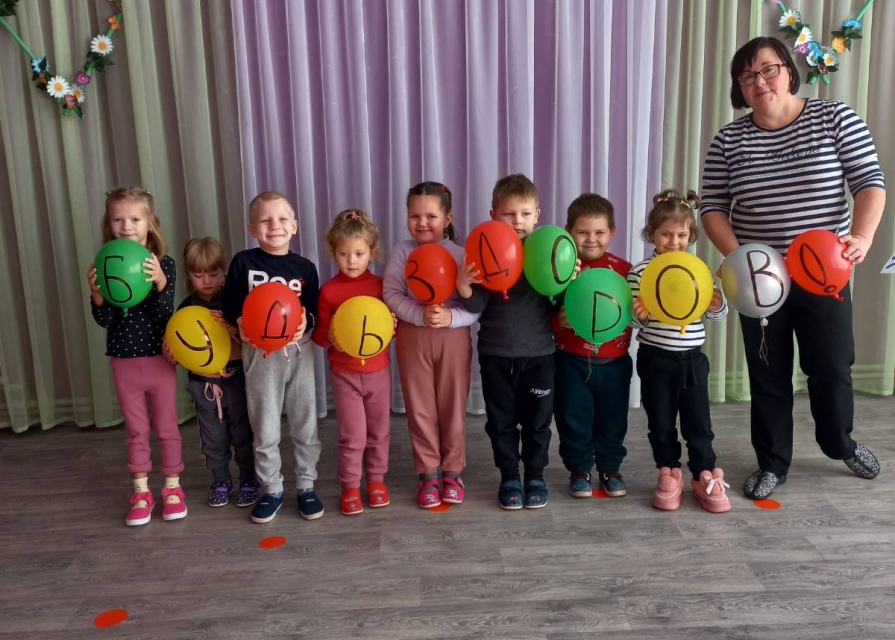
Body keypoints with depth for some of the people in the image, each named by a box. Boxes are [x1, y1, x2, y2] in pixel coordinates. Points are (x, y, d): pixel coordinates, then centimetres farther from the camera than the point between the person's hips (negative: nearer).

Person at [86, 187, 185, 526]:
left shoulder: (163, 264, -10)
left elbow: (164, 313, -17)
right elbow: (104, 320, -6)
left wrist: (160, 281, -34)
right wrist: (96, 293, -25)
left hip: (158, 358, -2)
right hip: (123, 361, 2)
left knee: (166, 426, 10)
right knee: (135, 429, 13)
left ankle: (172, 487, 25)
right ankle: (141, 492, 25)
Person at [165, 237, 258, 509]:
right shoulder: (186, 307, 1)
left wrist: (232, 328, -33)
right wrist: (171, 355, -13)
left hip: (236, 377, -3)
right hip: (203, 381, 3)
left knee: (243, 433, 8)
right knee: (213, 438, 14)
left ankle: (248, 480, 23)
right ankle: (220, 481, 29)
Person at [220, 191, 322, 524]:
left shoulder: (305, 267, 0)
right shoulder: (243, 262, -4)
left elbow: (314, 309, 2)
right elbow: (228, 304, -2)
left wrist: (306, 321, -19)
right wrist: (241, 324, -20)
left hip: (298, 351, 1)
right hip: (259, 353, -1)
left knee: (305, 425, 9)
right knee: (265, 429, 9)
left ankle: (306, 486, 25)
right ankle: (271, 490, 25)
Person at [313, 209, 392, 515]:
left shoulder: (381, 286, -3)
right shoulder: (329, 291, -7)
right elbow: (319, 334, -1)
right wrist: (330, 337, -23)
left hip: (378, 370, 2)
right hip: (344, 373, -2)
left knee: (379, 431, 13)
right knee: (352, 435, 3)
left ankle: (376, 479, 31)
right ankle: (350, 486, 20)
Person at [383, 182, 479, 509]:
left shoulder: (460, 254, -5)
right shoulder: (402, 251, -1)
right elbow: (391, 293, -9)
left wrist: (451, 317, -25)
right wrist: (420, 315, -22)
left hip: (454, 338, -1)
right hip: (413, 338, 1)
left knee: (453, 408, 9)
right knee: (421, 409, 9)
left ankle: (452, 472, 26)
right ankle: (428, 474, 23)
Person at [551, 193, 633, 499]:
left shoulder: (623, 269, -3)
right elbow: (546, 313, -6)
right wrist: (558, 321, -26)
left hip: (614, 361, 1)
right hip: (571, 361, -1)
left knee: (612, 419, 13)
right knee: (574, 419, 9)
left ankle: (610, 469, 33)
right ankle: (579, 470, 27)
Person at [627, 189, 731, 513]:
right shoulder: (640, 271, -7)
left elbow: (717, 315, 6)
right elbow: (633, 318, -5)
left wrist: (717, 305, -15)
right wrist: (639, 316, -26)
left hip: (692, 358, 2)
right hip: (656, 359, -2)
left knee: (698, 421, 8)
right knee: (660, 421, 10)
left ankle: (705, 477, 22)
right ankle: (669, 475, 25)